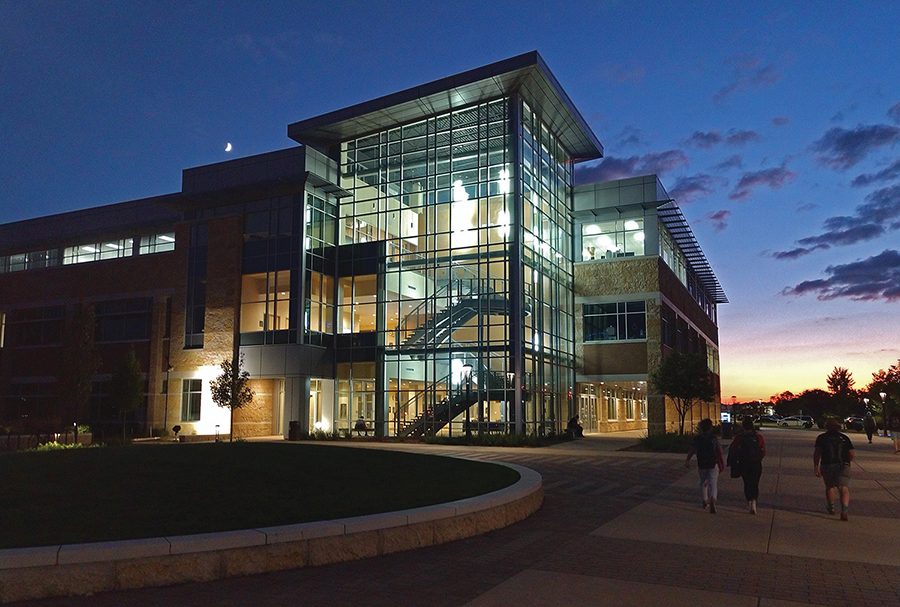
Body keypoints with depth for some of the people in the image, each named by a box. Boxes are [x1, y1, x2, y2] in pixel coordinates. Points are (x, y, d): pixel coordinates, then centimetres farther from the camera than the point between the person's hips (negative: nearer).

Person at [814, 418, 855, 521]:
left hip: (827, 465, 0)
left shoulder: (821, 437, 9)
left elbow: (817, 453, -3)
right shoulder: (844, 437, 13)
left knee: (829, 487, 21)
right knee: (844, 488, -8)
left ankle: (831, 507, 28)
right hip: (843, 466, 0)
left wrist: (816, 467, -2)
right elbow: (852, 454, 7)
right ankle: (844, 510, -26)